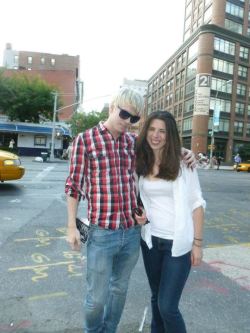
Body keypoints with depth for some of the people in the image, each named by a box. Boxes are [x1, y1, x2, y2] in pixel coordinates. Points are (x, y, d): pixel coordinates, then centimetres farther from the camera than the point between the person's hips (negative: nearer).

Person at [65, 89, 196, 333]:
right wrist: (72, 227, -4)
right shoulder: (85, 139, -6)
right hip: (101, 233, -4)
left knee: (119, 290, 21)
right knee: (97, 297, 8)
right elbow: (74, 186, -3)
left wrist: (183, 153, 2)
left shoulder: (134, 142, 5)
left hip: (132, 232, 4)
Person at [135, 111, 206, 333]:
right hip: (150, 240, 4)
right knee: (156, 298, 20)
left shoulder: (182, 163, -9)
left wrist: (197, 243, -7)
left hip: (178, 242, -4)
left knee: (168, 306, 0)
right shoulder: (141, 164, 1)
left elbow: (196, 204, -6)